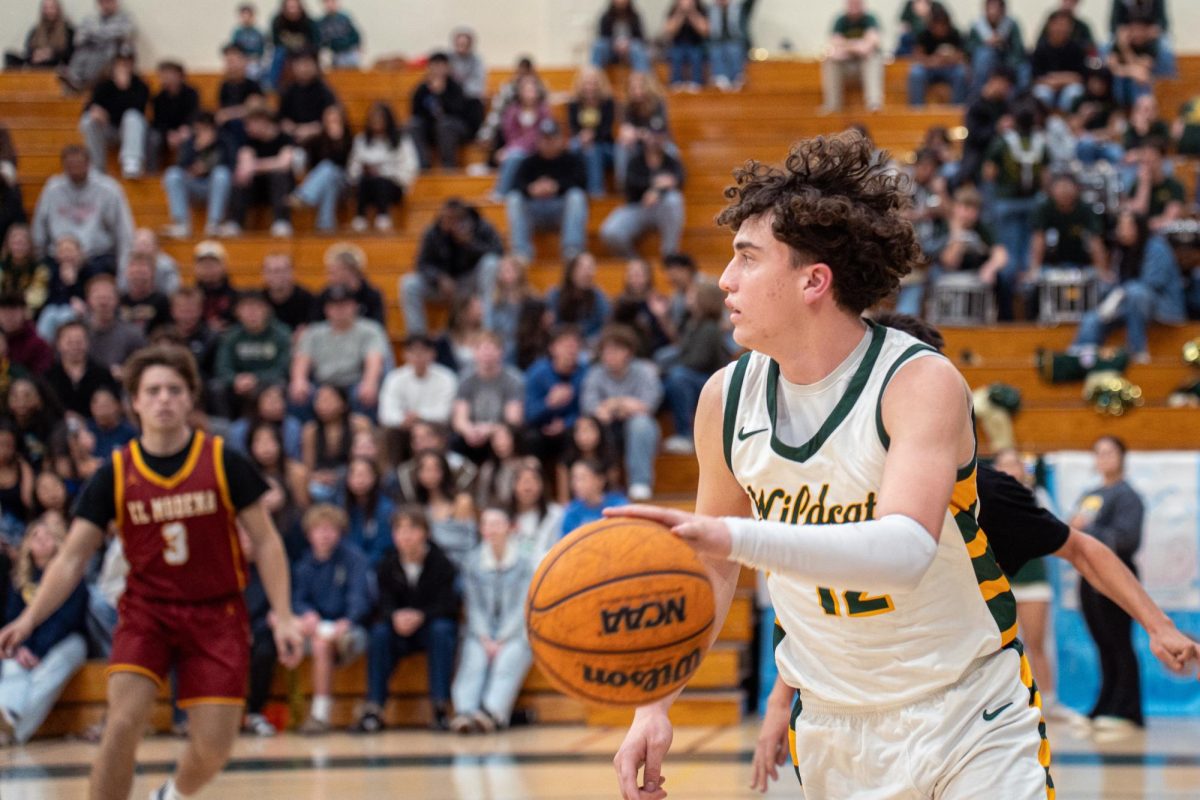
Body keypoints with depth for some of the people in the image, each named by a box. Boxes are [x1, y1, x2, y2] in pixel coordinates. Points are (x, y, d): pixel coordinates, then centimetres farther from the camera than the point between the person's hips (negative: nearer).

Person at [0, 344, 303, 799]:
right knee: (122, 724, -20)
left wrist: (283, 616, -7)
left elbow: (265, 541, 0)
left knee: (212, 748, -4)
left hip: (216, 613, 0)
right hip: (145, 612, 0)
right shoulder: (115, 474, -4)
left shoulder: (223, 462, -7)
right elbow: (72, 558, -1)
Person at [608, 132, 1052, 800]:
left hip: (972, 723, -4)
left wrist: (738, 537, -50)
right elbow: (710, 570, 10)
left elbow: (904, 552, -38)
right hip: (833, 734, 4)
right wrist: (656, 706, -2)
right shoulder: (726, 399, -4)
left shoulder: (924, 384, -21)